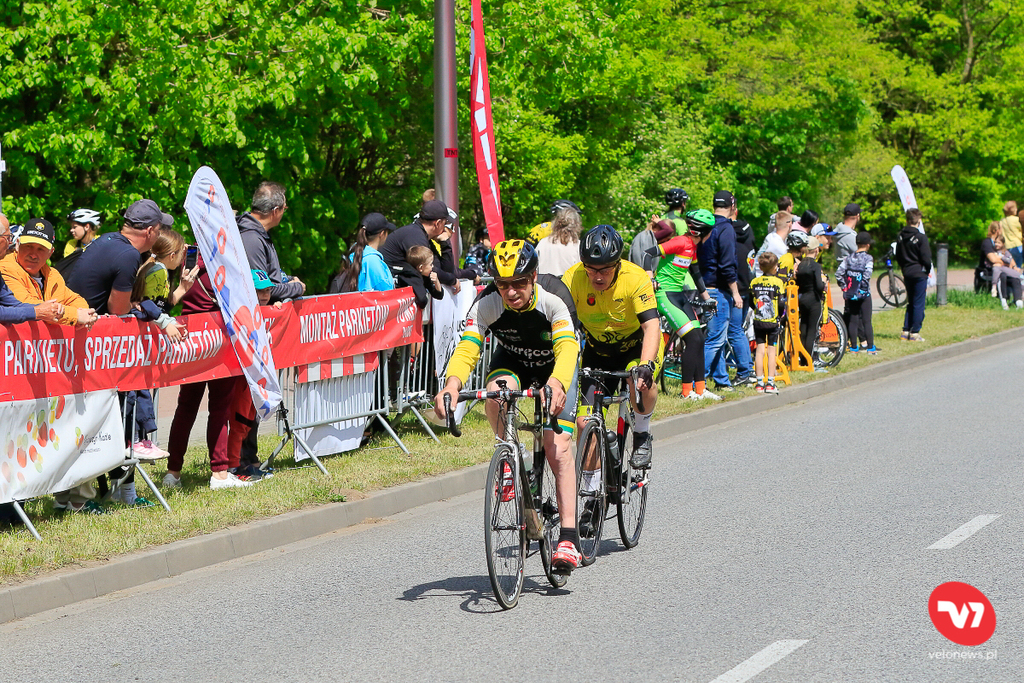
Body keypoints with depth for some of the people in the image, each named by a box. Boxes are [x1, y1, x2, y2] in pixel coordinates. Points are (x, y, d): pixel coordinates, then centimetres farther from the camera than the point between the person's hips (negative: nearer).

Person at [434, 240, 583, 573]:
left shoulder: (554, 298, -34)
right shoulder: (487, 303, -29)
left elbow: (567, 348, -46)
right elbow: (467, 347, -37)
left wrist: (557, 384, -67)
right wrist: (452, 383, -58)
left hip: (556, 367, -2)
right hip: (512, 361, 2)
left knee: (558, 448, -17)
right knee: (495, 393, -35)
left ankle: (568, 537, -16)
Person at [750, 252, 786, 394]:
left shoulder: (754, 282, 2)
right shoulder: (778, 282, -9)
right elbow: (781, 303, -10)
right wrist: (781, 316, 7)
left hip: (758, 322, 3)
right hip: (773, 322, -3)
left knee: (760, 350, 6)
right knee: (771, 350, 2)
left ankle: (760, 383, 4)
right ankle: (770, 383, 0)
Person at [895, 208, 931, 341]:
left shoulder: (900, 236, 5)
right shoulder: (921, 237, -14)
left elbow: (898, 256, 13)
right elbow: (926, 258, -12)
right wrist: (927, 270, 5)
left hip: (907, 274, 6)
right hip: (919, 273, -6)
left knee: (910, 303, 15)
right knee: (918, 304, 0)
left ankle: (905, 331, 11)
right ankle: (915, 333, -1)